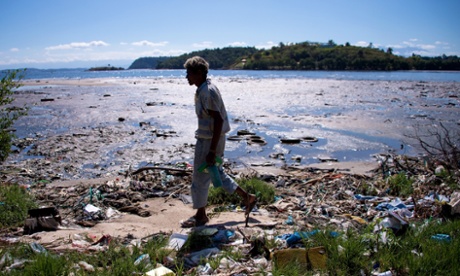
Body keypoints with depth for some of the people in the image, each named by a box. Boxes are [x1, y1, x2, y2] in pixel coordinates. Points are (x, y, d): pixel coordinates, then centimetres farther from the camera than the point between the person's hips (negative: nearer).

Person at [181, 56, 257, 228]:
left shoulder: (207, 92, -21)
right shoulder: (203, 89, 10)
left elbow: (219, 120, -25)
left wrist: (212, 151, -24)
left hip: (210, 141, -10)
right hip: (206, 139, 10)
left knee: (200, 178, 4)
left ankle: (200, 216, 21)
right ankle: (247, 198, 29)